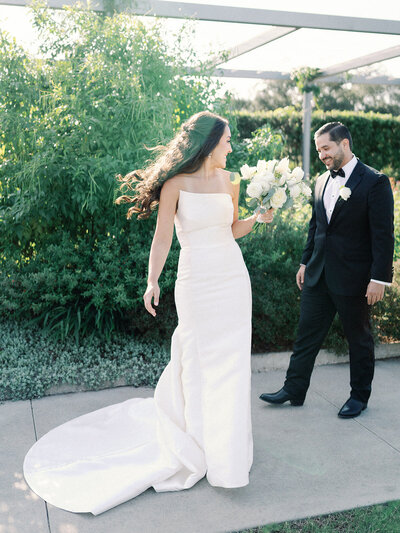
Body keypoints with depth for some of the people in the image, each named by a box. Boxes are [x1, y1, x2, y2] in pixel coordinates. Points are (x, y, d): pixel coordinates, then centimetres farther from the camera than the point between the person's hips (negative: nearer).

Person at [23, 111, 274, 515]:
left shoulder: (227, 181, 8)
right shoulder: (176, 183, -8)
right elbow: (163, 237, -12)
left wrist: (258, 218, -2)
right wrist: (152, 281, -23)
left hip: (234, 278, 5)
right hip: (197, 284, -5)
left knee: (232, 360, 10)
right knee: (199, 362, 6)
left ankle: (225, 432, 30)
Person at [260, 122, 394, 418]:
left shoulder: (374, 182, -11)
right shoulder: (323, 181, 10)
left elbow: (383, 235, -14)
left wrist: (379, 278, -17)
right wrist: (305, 262, 17)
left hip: (354, 278, -6)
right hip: (318, 275, 6)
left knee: (359, 338, 10)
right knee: (307, 333, 10)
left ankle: (360, 396, 27)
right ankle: (294, 390, 21)